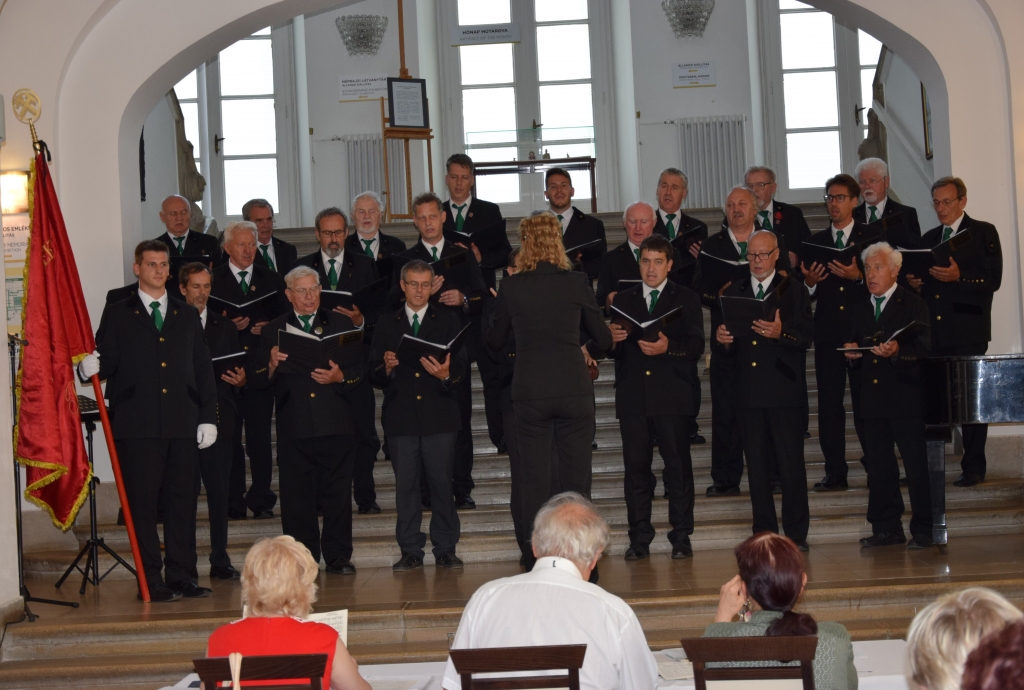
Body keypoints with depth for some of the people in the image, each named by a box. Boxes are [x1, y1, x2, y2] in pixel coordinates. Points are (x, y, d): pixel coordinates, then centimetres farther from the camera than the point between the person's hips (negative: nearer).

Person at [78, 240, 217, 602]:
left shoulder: (187, 315, 16)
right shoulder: (118, 315, 8)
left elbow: (203, 369, 14)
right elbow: (106, 363, 3)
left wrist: (208, 417, 7)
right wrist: (91, 368, -21)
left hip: (183, 423, 3)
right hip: (137, 426, -3)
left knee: (182, 503, 4)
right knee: (142, 504, -2)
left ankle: (181, 577, 11)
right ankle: (151, 581, 3)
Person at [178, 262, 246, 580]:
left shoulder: (225, 327, 17)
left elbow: (240, 369, 15)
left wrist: (241, 379, -6)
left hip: (218, 418, 4)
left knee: (219, 490, 5)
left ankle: (220, 560, 12)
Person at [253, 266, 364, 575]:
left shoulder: (341, 324, 12)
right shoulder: (273, 331, 11)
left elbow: (359, 369, 7)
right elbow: (261, 381, 4)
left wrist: (339, 377, -12)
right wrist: (272, 364, -17)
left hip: (336, 424, 0)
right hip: (294, 428, 0)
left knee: (337, 494, 1)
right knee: (296, 497, 0)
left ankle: (338, 557, 9)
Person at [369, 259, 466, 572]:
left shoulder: (448, 321, 10)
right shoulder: (386, 324, 13)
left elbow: (463, 371, 2)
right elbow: (375, 377, 7)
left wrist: (447, 375, -18)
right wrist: (386, 367, -14)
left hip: (439, 417, -1)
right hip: (401, 418, 1)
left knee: (442, 483, -3)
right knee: (405, 485, 2)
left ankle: (445, 549, 7)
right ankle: (411, 551, 9)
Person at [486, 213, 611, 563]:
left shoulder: (511, 286, -2)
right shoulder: (577, 283, -2)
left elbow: (495, 340, 10)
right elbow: (603, 340, 6)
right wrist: (591, 350, 27)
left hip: (530, 393, 0)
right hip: (574, 390, 0)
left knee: (534, 482, 7)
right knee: (577, 481, 7)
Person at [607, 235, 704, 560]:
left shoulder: (685, 299, 10)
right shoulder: (623, 300, 17)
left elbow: (696, 346, -2)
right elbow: (613, 351, 12)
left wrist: (668, 347, -19)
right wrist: (612, 339, -11)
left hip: (672, 396, -2)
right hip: (632, 396, 2)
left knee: (678, 466, -2)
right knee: (636, 467, 1)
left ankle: (681, 536, 6)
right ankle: (639, 539, 7)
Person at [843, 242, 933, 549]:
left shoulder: (914, 305, 0)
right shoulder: (858, 307, 16)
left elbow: (922, 349, -9)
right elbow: (852, 345, 21)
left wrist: (897, 351, -27)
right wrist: (851, 353, -1)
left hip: (905, 396, -5)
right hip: (871, 397, 5)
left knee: (916, 464, -4)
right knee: (878, 466, 7)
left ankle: (923, 531, 2)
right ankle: (886, 528, 14)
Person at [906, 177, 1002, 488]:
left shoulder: (983, 232, 2)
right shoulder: (928, 239, 19)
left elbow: (993, 279, -8)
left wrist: (959, 276, -22)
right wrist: (913, 283, 0)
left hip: (967, 330, -5)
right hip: (932, 331, 5)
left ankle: (973, 466, 3)